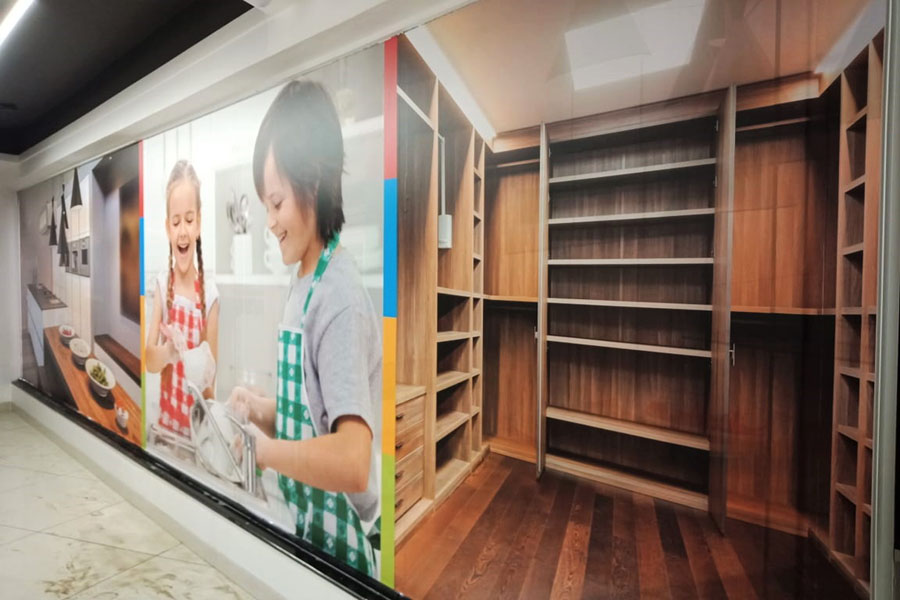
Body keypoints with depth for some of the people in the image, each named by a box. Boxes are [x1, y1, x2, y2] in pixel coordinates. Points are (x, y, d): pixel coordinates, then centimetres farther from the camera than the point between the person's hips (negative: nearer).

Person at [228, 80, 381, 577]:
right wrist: (264, 412, -5)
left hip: (339, 550, -7)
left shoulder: (341, 296, -27)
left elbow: (353, 461, -32)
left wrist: (257, 447, -22)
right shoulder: (299, 287, 0)